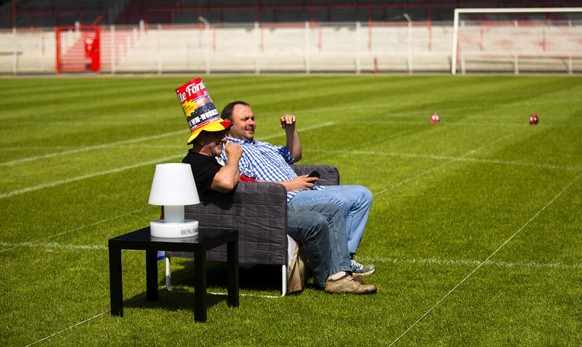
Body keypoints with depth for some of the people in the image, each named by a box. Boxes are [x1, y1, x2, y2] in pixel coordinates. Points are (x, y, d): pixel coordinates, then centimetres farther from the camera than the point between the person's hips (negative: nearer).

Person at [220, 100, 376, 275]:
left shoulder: (261, 146, 30)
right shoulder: (228, 150, -1)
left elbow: (295, 155, 37)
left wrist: (290, 130, 18)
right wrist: (289, 185, -14)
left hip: (308, 190, 10)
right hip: (287, 199, -10)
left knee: (362, 195, -1)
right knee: (338, 201, -31)